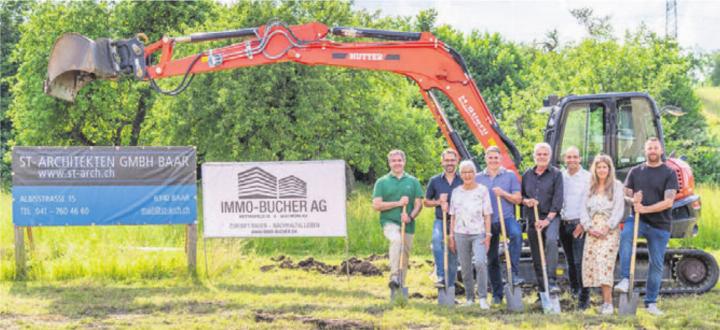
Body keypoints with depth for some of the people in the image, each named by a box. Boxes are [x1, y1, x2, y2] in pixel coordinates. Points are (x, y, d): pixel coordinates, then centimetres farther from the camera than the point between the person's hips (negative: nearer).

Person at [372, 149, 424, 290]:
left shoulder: (413, 181, 10)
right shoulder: (382, 182, 5)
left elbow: (418, 204, 7)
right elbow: (376, 205, -3)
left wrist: (410, 216, -13)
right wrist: (398, 203, -12)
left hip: (408, 225, 3)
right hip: (389, 222, -3)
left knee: (404, 257, 7)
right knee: (396, 240, -34)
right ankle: (394, 276, -37)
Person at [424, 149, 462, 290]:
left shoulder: (463, 181, 3)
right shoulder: (434, 181, 7)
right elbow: (426, 202, 14)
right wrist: (439, 202, -6)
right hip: (440, 220, -1)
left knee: (453, 256, 4)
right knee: (437, 241, -31)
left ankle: (450, 286, 15)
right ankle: (441, 277, -32)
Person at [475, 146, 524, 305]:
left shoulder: (510, 176, 6)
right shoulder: (478, 178, 10)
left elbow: (518, 199, 3)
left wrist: (503, 193, -13)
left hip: (506, 217, -2)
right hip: (488, 221, 3)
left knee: (516, 234, -37)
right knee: (492, 260, 6)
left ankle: (514, 273, -33)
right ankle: (497, 294, 16)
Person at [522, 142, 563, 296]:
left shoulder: (556, 174, 1)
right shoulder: (527, 174, 13)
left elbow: (558, 198, -6)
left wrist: (548, 219, -15)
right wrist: (526, 201, -5)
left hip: (550, 217, -4)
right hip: (532, 219, 4)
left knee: (551, 240, -33)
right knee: (536, 257, 6)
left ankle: (551, 281, -36)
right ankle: (541, 290, 14)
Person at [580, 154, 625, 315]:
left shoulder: (616, 185, 5)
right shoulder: (590, 187, 17)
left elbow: (619, 209, -2)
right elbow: (583, 209, 12)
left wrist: (607, 228, -11)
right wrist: (589, 227, -3)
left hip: (609, 230, -5)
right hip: (592, 231, 5)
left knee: (604, 262, -17)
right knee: (591, 263, -5)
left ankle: (608, 303, -19)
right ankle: (606, 300, -1)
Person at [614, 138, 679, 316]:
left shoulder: (669, 173, -1)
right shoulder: (635, 171, 9)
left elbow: (668, 202, -10)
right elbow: (626, 194, 11)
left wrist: (645, 208, -20)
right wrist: (633, 200, -13)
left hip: (660, 225, -1)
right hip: (638, 220, 1)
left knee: (656, 264, 4)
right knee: (625, 235, -32)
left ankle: (651, 302, 16)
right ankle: (625, 279, -31)